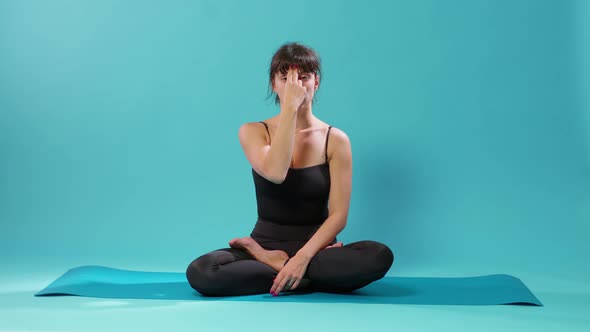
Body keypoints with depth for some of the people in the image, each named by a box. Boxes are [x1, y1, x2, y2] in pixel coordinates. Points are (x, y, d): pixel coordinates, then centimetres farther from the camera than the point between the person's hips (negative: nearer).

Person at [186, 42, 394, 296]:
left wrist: (303, 256, -24)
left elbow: (338, 215, -9)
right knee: (200, 272, -28)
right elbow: (275, 173, -25)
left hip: (315, 245, 0)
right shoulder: (253, 131, -2)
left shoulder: (336, 139, -2)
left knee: (380, 255, -30)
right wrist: (290, 107, -23)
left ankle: (271, 261, -15)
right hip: (267, 240, 0)